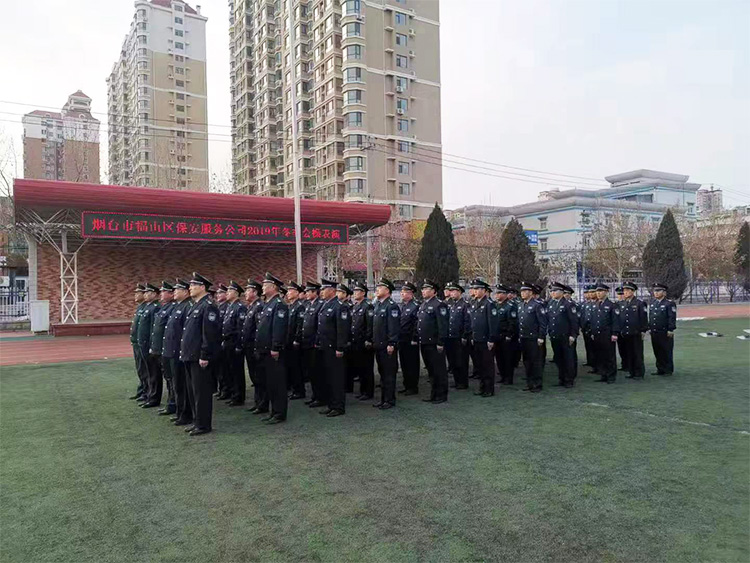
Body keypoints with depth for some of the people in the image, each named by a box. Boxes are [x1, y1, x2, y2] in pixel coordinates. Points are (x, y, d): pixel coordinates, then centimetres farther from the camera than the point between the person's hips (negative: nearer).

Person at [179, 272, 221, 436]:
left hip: (200, 357, -10)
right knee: (192, 390, 16)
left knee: (201, 391, -2)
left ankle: (204, 425, 8)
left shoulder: (208, 306, -15)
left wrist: (204, 356, -21)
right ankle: (197, 421, 27)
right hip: (190, 356, 10)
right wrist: (185, 351, 18)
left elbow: (209, 333, -20)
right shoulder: (195, 306, 16)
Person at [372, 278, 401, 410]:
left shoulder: (391, 306, -13)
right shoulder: (377, 305, 15)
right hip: (378, 345, 9)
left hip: (387, 346, -9)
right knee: (382, 373, 15)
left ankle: (390, 400, 8)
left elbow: (394, 327, -19)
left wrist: (391, 344, -22)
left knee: (389, 374, 0)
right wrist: (372, 341, 16)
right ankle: (383, 399, 24)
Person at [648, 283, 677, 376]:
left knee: (667, 352, 2)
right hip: (654, 332, 6)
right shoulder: (652, 303, 13)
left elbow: (672, 318, -11)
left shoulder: (670, 303, -7)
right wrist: (649, 328, 16)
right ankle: (660, 369, 20)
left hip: (665, 333, -6)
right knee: (657, 352, 11)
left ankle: (668, 370, 11)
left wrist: (670, 330, -15)